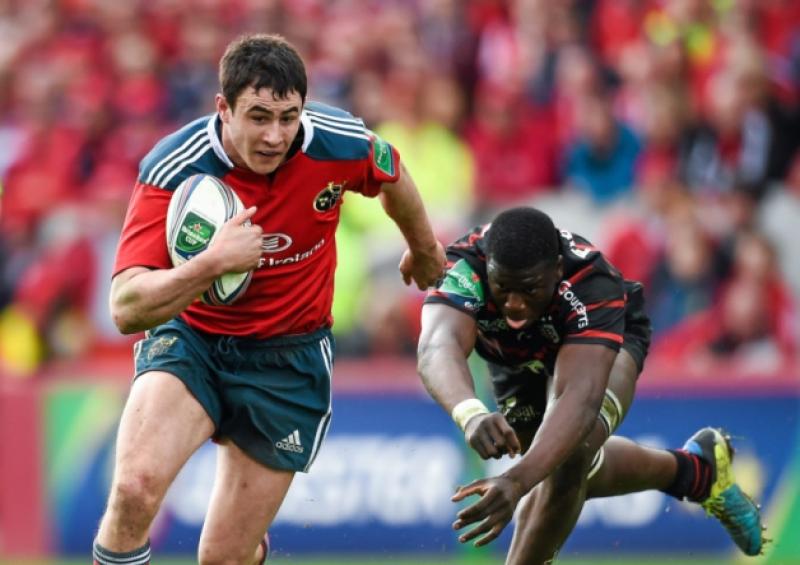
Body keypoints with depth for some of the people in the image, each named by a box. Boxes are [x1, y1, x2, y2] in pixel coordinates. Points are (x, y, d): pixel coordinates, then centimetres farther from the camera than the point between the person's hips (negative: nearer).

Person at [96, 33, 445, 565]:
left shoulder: (340, 143, -17)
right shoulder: (173, 170, -24)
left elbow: (393, 179, 9)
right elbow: (127, 310, -31)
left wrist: (425, 250, 28)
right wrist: (213, 263, -47)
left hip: (289, 360, 2)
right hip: (190, 337, -2)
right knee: (136, 487, -31)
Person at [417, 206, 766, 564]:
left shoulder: (591, 287, -44)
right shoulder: (462, 269, -41)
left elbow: (580, 396, -57)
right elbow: (438, 348, -60)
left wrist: (517, 480, -74)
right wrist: (470, 414, -83)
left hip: (606, 340, -4)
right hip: (517, 362, 4)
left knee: (568, 456, -31)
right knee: (579, 473, 22)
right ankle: (696, 472, 48)